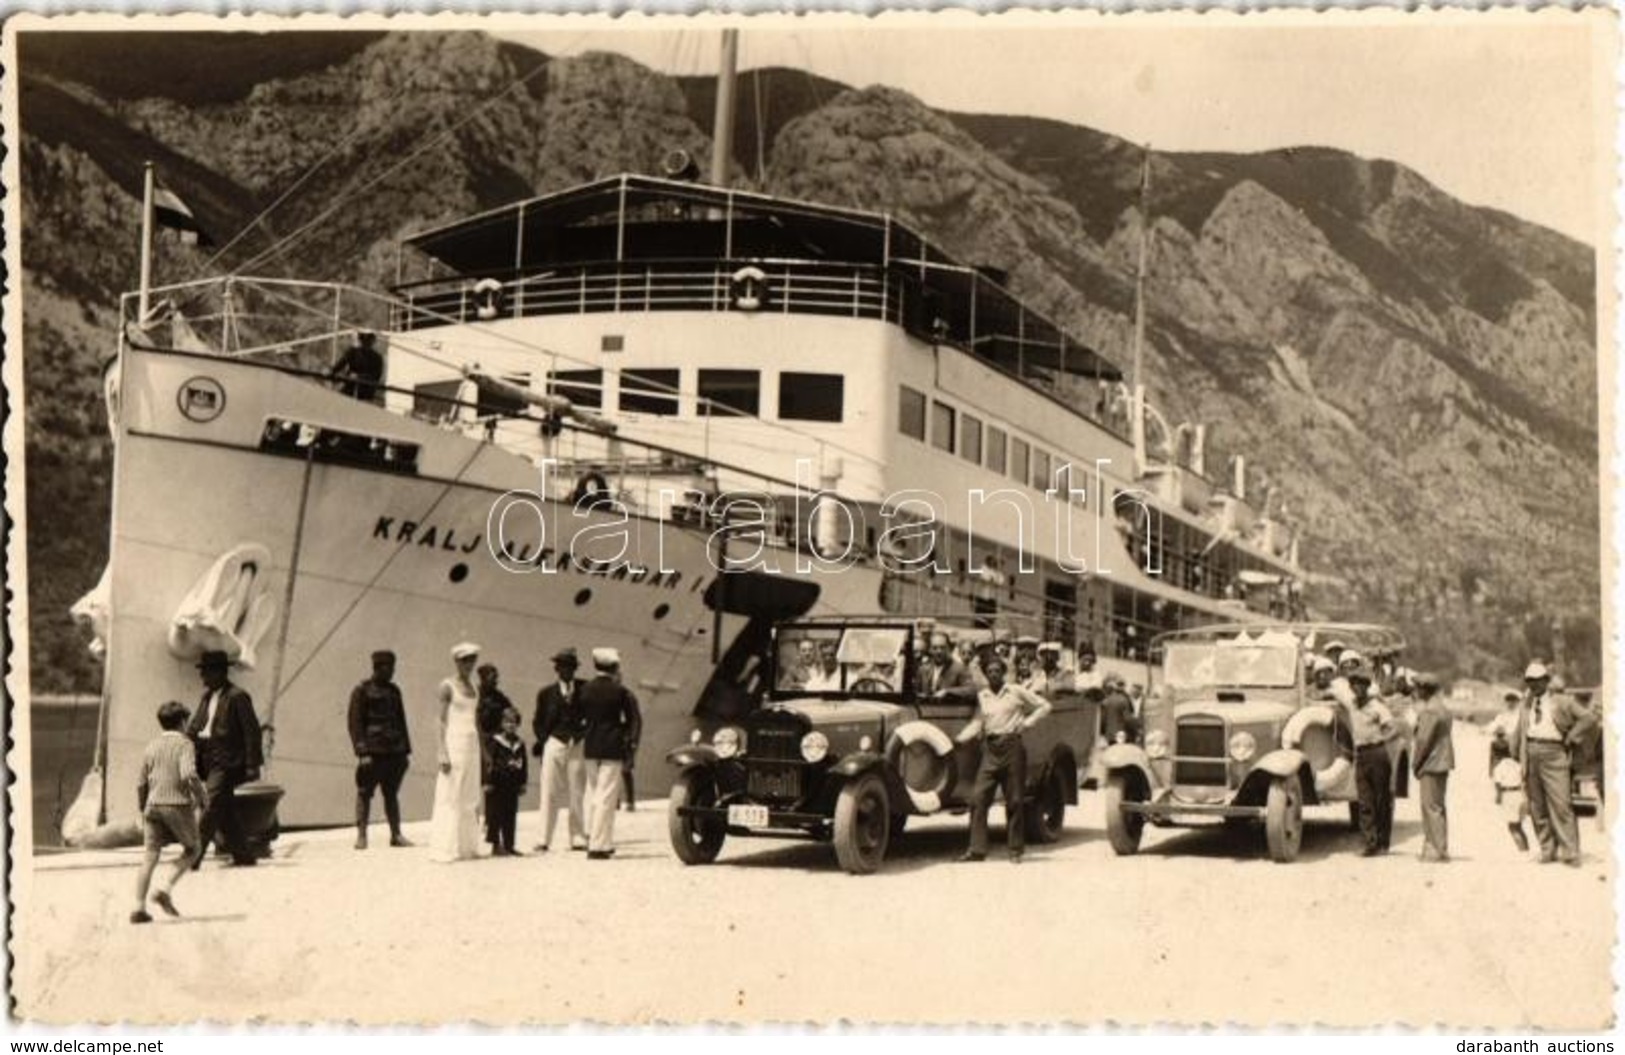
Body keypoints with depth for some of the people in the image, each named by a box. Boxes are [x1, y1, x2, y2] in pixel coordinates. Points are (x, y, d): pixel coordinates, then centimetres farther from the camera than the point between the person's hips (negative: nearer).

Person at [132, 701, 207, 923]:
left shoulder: (152, 747, 13)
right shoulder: (184, 744, -4)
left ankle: (139, 907, -7)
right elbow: (188, 774, -20)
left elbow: (141, 784, 15)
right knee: (191, 849, 15)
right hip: (178, 804, -5)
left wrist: (142, 811, 26)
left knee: (149, 858, 2)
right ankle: (166, 889, -3)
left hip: (154, 805, 5)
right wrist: (201, 796, -5)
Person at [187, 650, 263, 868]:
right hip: (209, 761, 8)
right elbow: (194, 727, 15)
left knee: (212, 807, -13)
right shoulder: (207, 696, 16)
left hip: (226, 763, -8)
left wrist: (252, 765, -14)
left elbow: (251, 731, -11)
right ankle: (243, 855, 18)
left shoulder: (237, 697, -9)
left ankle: (195, 855, -12)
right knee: (225, 812, 11)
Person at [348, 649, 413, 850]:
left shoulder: (394, 691, 16)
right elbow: (355, 723, -7)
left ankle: (396, 834, 13)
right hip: (373, 752, -6)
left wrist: (406, 750, 16)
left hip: (394, 752, 6)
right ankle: (361, 835, 2)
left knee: (392, 794, 10)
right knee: (364, 794, -2)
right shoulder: (362, 691, -3)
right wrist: (362, 752, -15)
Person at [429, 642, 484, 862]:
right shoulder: (448, 686, -5)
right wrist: (443, 753, -15)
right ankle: (445, 849, -5)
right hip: (455, 742, -7)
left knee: (470, 797, 6)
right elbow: (443, 721, -9)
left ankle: (467, 846, 11)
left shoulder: (474, 688, 15)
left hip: (472, 743, 7)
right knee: (450, 797, -7)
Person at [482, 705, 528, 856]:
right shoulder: (494, 742, -7)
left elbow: (524, 765, 12)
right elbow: (489, 763, -10)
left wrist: (523, 783, 8)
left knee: (511, 816, 9)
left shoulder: (520, 745, 9)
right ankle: (496, 845, 4)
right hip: (497, 786, -5)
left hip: (512, 786, 5)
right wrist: (488, 782, -14)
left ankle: (509, 845, 15)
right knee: (495, 816, -2)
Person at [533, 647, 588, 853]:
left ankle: (578, 838, 7)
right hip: (554, 745, 0)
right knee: (549, 793, -3)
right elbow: (538, 722, 12)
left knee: (577, 794, 1)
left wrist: (585, 732, -9)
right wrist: (544, 740, -2)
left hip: (578, 745, 0)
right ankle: (544, 840, -1)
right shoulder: (546, 694, 9)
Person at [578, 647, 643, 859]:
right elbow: (634, 719, -5)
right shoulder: (620, 691, -9)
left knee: (592, 792, 17)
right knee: (606, 796, -3)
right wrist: (631, 743, 3)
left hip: (590, 746, 5)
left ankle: (592, 838, 22)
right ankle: (598, 845, -5)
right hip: (612, 748, -5)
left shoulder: (585, 690, 2)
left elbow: (578, 716, 10)